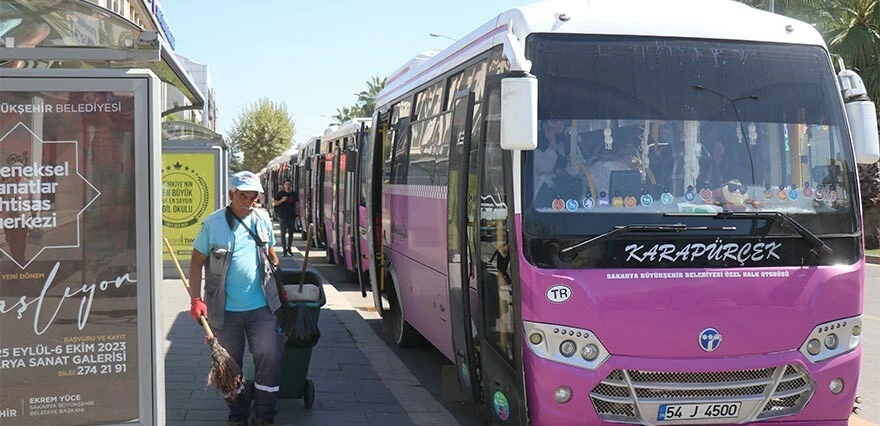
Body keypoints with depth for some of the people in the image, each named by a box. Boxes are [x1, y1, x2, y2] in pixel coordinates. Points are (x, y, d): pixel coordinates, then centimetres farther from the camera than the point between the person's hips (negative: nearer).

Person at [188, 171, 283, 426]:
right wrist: (196, 299, -10)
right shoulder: (212, 224, -7)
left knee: (270, 356, -7)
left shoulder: (263, 219, 4)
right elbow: (197, 262, -3)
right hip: (225, 310, -2)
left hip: (261, 307, 2)